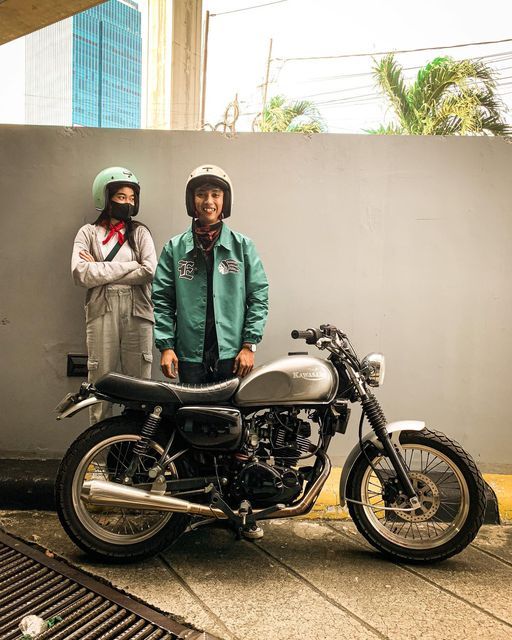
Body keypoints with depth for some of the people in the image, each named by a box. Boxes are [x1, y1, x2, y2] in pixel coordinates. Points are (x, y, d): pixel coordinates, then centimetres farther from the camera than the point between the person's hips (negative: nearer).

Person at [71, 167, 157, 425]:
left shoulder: (139, 232, 11)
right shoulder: (88, 233, 9)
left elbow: (149, 271, -6)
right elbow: (81, 274, -7)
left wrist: (100, 270, -5)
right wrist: (130, 265, -7)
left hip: (137, 314, 1)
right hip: (102, 314, 0)